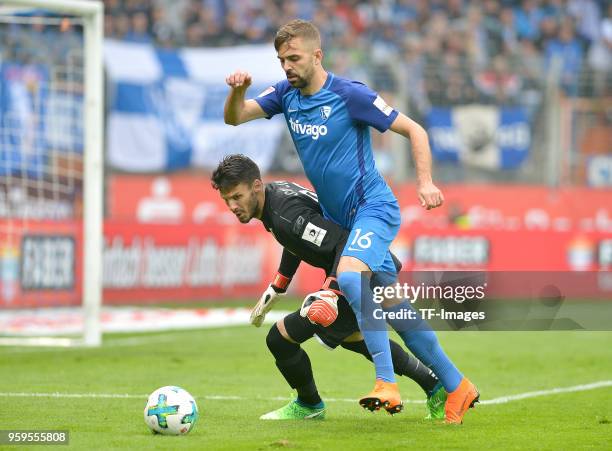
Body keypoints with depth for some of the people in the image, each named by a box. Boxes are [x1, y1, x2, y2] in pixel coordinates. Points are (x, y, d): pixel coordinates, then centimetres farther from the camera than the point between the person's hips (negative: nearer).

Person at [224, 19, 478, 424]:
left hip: (373, 207, -8)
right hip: (340, 219, 8)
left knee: (349, 275, -34)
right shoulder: (287, 95, 3)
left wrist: (426, 182, -22)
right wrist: (238, 90, -19)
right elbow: (234, 118, 2)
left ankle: (387, 384, -34)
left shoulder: (350, 95, -15)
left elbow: (413, 130, -11)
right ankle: (456, 385, 21)